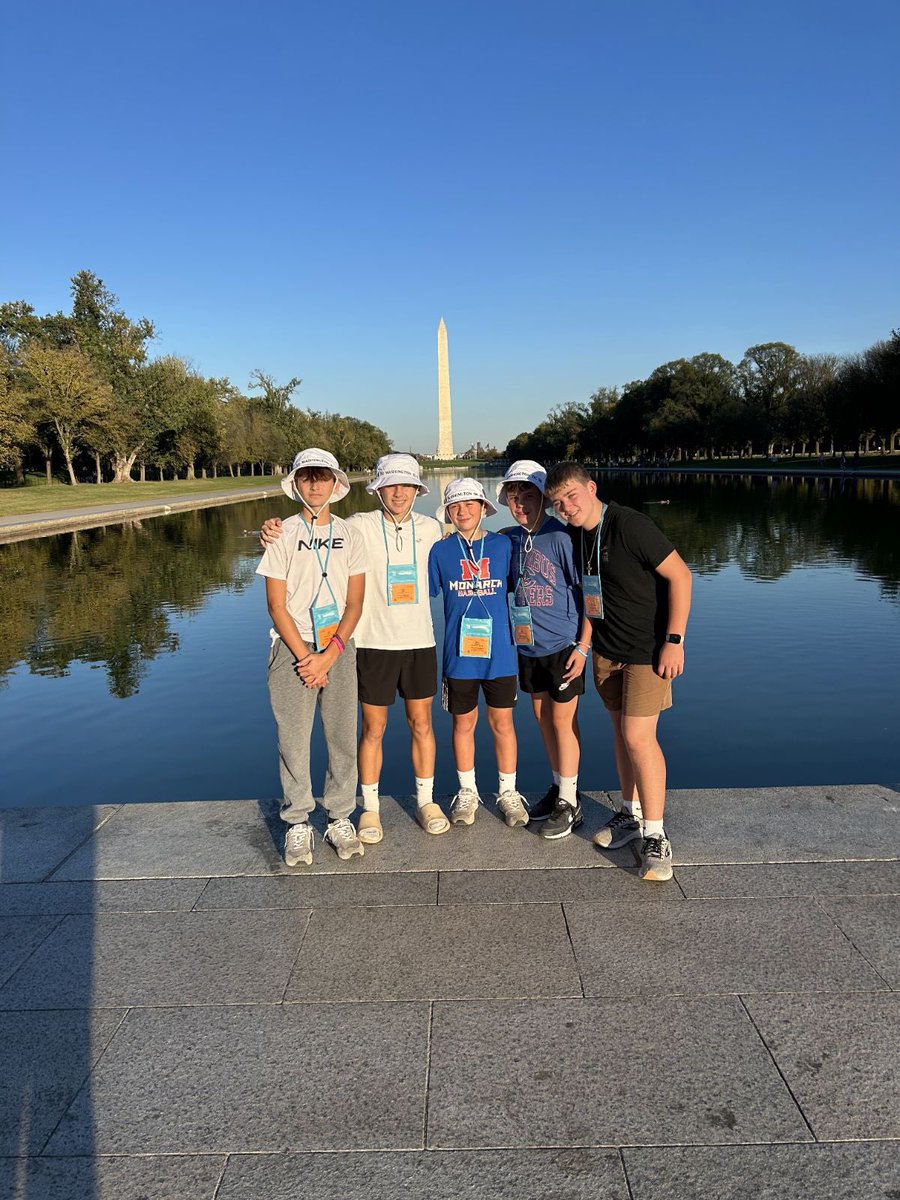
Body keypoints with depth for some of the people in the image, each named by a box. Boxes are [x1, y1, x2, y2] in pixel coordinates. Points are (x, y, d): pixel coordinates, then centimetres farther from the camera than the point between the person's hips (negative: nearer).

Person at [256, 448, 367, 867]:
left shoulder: (348, 535, 6)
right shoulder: (283, 535, 1)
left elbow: (354, 603, 3)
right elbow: (276, 605, -2)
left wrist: (328, 656, -8)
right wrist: (305, 658, -8)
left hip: (338, 649, 2)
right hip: (293, 648, -1)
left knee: (343, 737, 4)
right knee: (293, 739, 1)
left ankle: (340, 818, 18)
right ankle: (298, 824, 15)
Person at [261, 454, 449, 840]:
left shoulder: (430, 528, 5)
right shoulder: (361, 526, -6)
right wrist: (275, 530, -25)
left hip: (419, 642, 3)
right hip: (374, 644, -2)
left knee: (421, 724, 12)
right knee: (373, 729, 6)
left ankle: (426, 801, 28)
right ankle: (370, 808, 22)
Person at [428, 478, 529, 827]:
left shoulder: (503, 545, 1)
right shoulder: (440, 550, 0)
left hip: (499, 651, 0)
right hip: (459, 653, 0)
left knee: (502, 723, 9)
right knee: (463, 724, 11)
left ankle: (508, 792, 24)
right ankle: (467, 792, 28)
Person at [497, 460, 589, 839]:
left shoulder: (561, 537, -14)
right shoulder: (509, 539, 3)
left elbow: (588, 594, -12)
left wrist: (583, 647, -15)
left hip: (563, 645, -6)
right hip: (528, 645, 6)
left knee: (563, 720, 2)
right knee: (542, 718, 16)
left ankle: (570, 804, 15)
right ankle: (558, 787, 33)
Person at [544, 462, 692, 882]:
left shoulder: (629, 526, -21)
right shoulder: (574, 534, 3)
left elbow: (680, 575, -19)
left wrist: (675, 640, -20)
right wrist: (585, 643, 15)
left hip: (649, 649, -7)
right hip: (607, 649, 7)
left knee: (638, 737, -11)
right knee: (622, 732, 15)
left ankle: (655, 836, 1)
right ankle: (632, 813, 31)